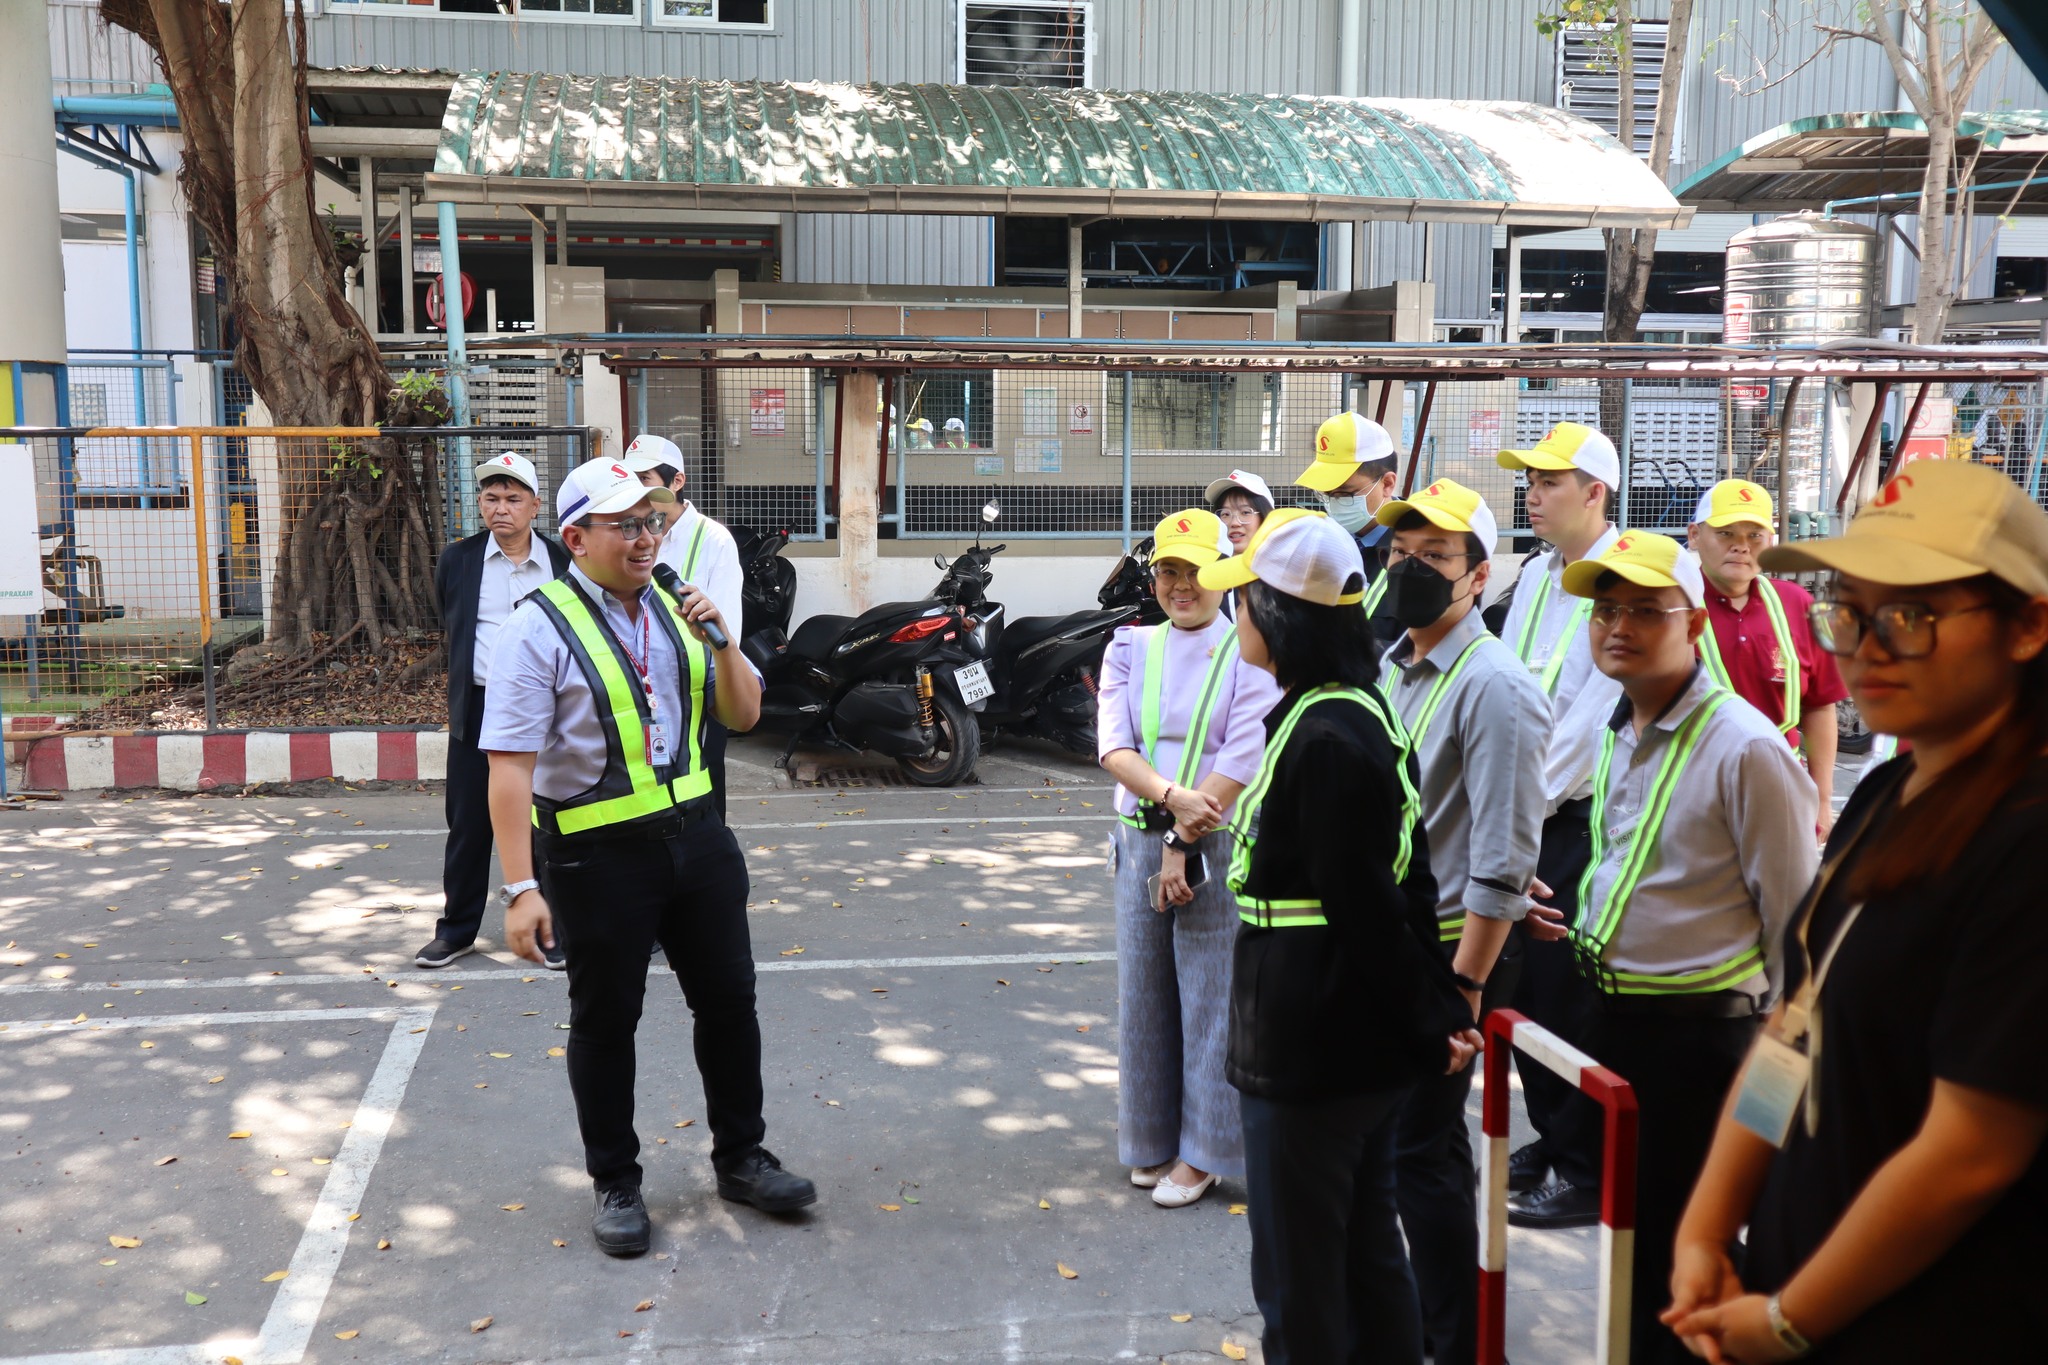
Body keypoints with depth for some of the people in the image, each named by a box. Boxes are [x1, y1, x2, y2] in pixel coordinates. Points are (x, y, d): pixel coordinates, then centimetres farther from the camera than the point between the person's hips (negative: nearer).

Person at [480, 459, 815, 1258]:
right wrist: (521, 887, -24)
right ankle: (615, 1184, 27)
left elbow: (743, 715, 10)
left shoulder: (673, 611, 6)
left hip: (695, 832, 6)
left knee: (728, 999, 13)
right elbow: (510, 767, -18)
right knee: (605, 1019, 9)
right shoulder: (541, 629, -13)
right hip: (597, 854, -6)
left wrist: (719, 642, -9)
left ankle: (740, 1157, 32)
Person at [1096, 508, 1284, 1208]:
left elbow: (1243, 759, -12)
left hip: (1218, 844, -4)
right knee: (1142, 988, 10)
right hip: (1140, 838, 4)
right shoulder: (1131, 649, 8)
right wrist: (1173, 796, -20)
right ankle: (1152, 1139, 24)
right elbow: (1114, 746, -3)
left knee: (1210, 994, 0)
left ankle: (1202, 1150, 13)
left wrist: (1185, 845, -14)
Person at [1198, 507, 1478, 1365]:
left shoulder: (1321, 738, -23)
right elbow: (1407, 882, 10)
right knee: (1367, 1252, 20)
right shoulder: (1366, 713, 8)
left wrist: (1428, 1023, -10)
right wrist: (1441, 1006, 11)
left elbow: (1364, 907, -21)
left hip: (1308, 1052, -10)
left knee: (1299, 1279, 5)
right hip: (1362, 1043, 10)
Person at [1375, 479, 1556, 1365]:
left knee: (1422, 1151, -1)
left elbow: (1502, 862, -21)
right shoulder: (1391, 668, 8)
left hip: (1451, 953, -8)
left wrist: (1463, 984, -21)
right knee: (1425, 1138, 19)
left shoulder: (1493, 685, -17)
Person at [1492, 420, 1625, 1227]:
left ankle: (1589, 1175, 12)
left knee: (1567, 994, -2)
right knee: (1525, 984, 14)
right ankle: (1549, 1137, 31)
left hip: (1579, 819, -7)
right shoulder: (1534, 576, 11)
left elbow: (1593, 717, -17)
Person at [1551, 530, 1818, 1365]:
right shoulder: (1617, 734, 6)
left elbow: (1793, 923, -13)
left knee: (1679, 1247, 4)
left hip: (1697, 1036, -7)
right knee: (1629, 1225, 19)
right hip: (1609, 1015, 8)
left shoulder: (1745, 749, -17)